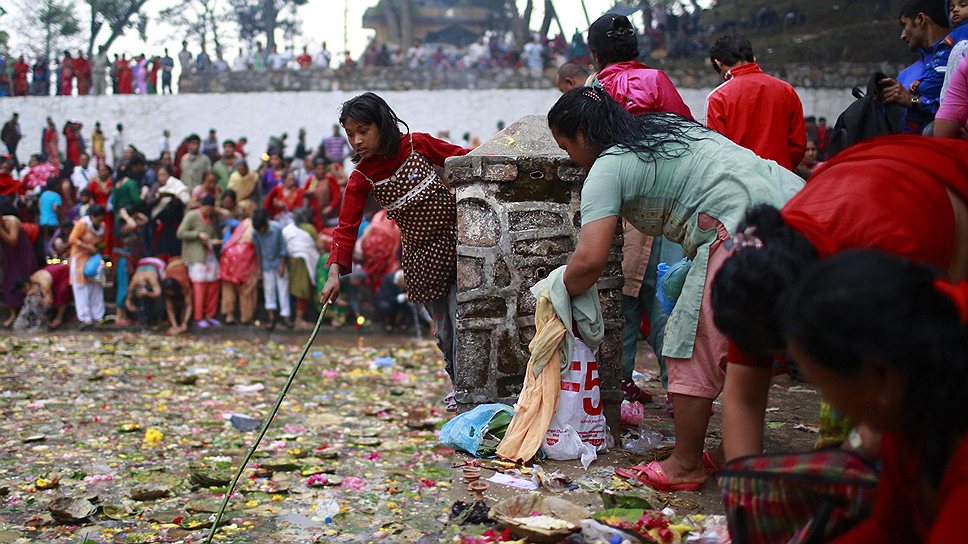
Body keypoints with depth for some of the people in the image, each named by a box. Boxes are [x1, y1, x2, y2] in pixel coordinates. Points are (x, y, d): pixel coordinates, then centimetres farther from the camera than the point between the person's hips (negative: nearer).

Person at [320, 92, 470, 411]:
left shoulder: (418, 144, -8)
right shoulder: (361, 178, -6)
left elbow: (463, 157, 3)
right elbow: (347, 225, -10)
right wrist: (335, 272, -21)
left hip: (457, 239, -2)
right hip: (421, 256, 2)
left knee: (461, 318, -8)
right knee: (443, 326, 7)